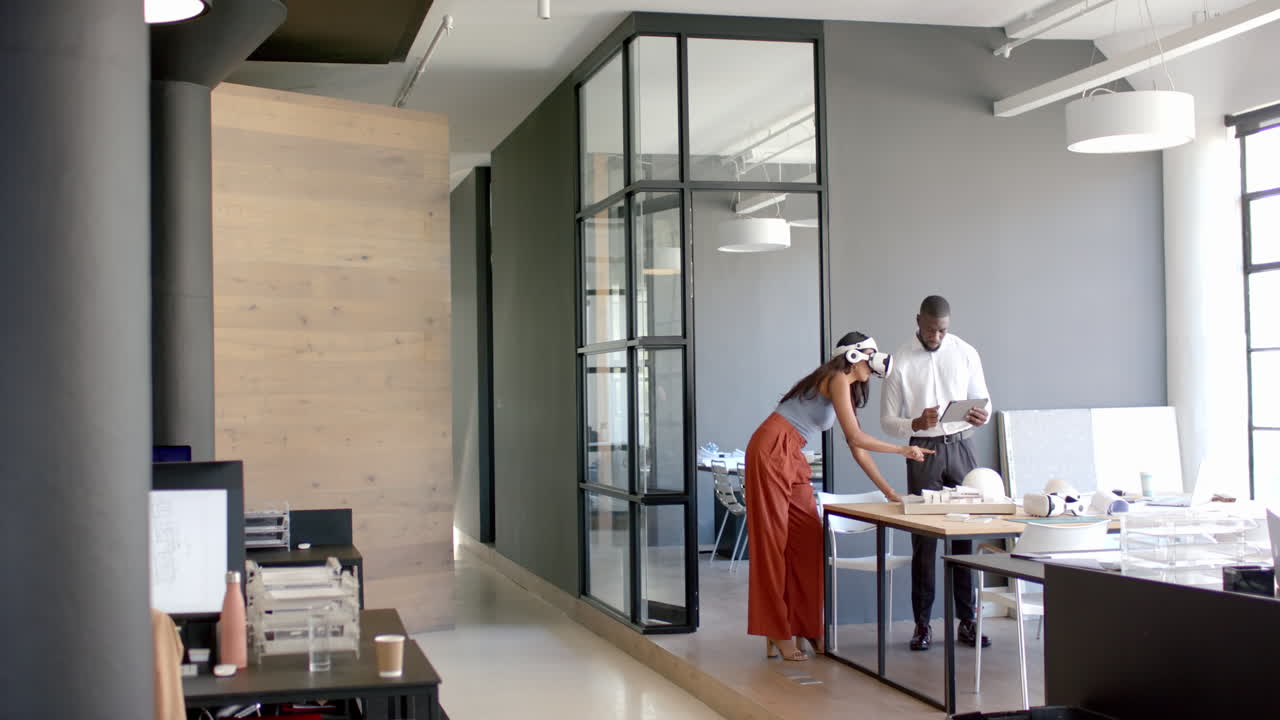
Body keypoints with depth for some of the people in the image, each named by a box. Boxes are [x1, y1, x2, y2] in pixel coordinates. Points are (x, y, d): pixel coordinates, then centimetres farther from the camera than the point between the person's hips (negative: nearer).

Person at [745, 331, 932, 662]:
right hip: (771, 450, -10)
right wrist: (903, 450, -4)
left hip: (792, 459, 10)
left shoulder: (848, 389, 20)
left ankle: (807, 629, 12)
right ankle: (778, 637, -2)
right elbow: (856, 437, -14)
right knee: (774, 543, -6)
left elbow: (857, 449, 21)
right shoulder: (837, 378, -9)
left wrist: (889, 491, 18)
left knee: (807, 541, 6)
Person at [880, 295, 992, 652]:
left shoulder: (965, 353, 3)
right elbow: (887, 420, -1)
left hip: (961, 446, 2)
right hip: (924, 450, -2)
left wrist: (981, 416, -16)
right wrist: (916, 424, -22)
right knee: (923, 538, -1)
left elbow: (983, 400, 9)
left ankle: (967, 621, 10)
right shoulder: (900, 361, -3)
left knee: (966, 534, 2)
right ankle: (922, 623, 7)